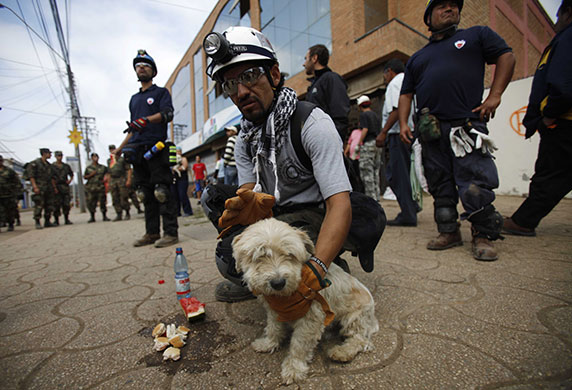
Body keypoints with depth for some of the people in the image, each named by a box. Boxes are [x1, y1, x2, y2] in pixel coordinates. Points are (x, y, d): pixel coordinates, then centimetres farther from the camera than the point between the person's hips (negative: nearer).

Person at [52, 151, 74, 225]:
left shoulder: (66, 166, 14)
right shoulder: (52, 166, 2)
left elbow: (71, 175, 25)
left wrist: (70, 180, 5)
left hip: (65, 187, 3)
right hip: (56, 188, -3)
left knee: (66, 204, 3)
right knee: (57, 205, -4)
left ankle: (67, 220, 11)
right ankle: (56, 220, 4)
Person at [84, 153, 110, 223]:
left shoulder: (103, 167, 11)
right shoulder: (88, 168, 9)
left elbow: (107, 173, 19)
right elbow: (85, 177, 10)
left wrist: (106, 177, -1)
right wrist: (91, 175, -7)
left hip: (100, 187, 0)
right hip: (91, 187, 0)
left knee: (102, 202, -3)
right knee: (91, 203, 0)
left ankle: (104, 217, 6)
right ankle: (92, 218, 12)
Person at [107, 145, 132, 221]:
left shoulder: (122, 159, 3)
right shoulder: (109, 161, 19)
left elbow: (129, 170, -2)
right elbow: (109, 173, 22)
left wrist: (129, 180, -12)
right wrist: (108, 182, 15)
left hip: (122, 180, -5)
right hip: (112, 181, 5)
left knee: (124, 198, -7)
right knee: (115, 199, 2)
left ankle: (127, 214, 4)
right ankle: (119, 215, 8)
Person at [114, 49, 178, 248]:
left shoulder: (161, 92, 10)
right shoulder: (134, 98, 28)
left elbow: (167, 114, -9)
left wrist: (147, 119, -25)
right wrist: (121, 147, 26)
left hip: (156, 148, -6)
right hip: (137, 150, 7)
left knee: (162, 192, -12)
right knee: (146, 194, 5)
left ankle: (171, 233, -8)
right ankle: (152, 233, 10)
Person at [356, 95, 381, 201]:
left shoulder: (363, 114, -2)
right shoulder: (376, 116, 20)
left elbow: (365, 129, -15)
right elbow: (380, 132, 17)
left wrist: (360, 142, -10)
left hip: (368, 144, -8)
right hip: (378, 144, 8)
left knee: (366, 172, -6)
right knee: (375, 172, 10)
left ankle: (371, 197, -8)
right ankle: (376, 197, 14)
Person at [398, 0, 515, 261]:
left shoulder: (477, 35, 18)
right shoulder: (417, 58, 24)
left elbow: (506, 56, 13)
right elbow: (406, 94, 19)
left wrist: (494, 95, -2)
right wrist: (403, 123, 3)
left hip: (467, 124, -3)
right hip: (431, 131, 3)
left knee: (475, 182, -9)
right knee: (440, 186, 4)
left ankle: (483, 236, 4)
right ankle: (449, 232, 15)